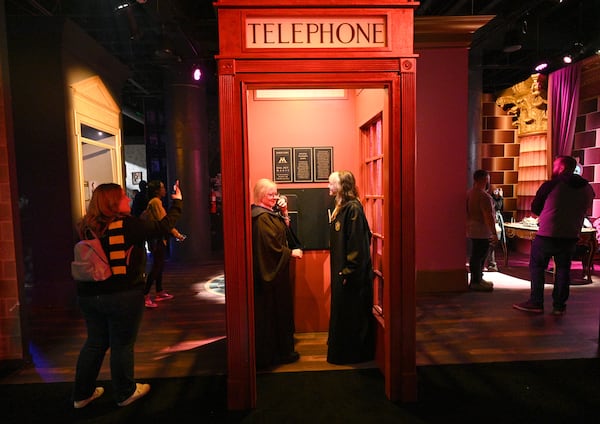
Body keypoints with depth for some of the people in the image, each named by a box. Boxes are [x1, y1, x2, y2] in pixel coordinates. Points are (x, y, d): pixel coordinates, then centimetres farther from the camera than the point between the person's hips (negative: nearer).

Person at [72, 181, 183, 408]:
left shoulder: (87, 227, 3)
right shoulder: (127, 224, -16)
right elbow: (163, 227, -11)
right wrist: (177, 202, 1)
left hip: (89, 295, 7)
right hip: (123, 295, -6)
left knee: (95, 342, 21)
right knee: (122, 345, 9)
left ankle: (82, 394, 34)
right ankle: (125, 393, 26)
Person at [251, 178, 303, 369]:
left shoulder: (270, 213, 11)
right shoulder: (261, 217, -19)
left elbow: (284, 232, 12)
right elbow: (271, 244, -23)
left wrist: (284, 213, 1)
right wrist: (291, 252, -11)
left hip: (275, 268, 10)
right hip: (270, 270, -10)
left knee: (279, 309, 17)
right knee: (275, 309, 2)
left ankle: (280, 349, 31)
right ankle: (279, 352, 17)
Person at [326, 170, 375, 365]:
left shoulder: (353, 208, -18)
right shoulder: (342, 207, 10)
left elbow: (357, 243, -22)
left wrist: (349, 271, -20)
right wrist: (340, 270, 15)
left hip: (352, 274, -10)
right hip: (341, 269, 10)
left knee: (352, 314, 5)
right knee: (342, 311, 20)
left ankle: (354, 353, 21)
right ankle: (342, 348, 35)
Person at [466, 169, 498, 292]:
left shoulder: (469, 193, 12)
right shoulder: (483, 196, -18)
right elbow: (488, 216, -23)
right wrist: (494, 233, -20)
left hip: (473, 230, 10)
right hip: (481, 232, -10)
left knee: (476, 256, 17)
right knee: (478, 257, -3)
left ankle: (478, 280, 27)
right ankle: (476, 283, 4)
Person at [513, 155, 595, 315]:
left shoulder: (550, 185, -11)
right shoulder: (588, 188, 4)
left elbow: (535, 208, -2)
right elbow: (583, 211, 17)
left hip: (546, 235, -4)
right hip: (571, 236, 4)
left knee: (537, 267, 8)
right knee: (563, 269, 13)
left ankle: (536, 302, 9)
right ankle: (559, 305, 17)